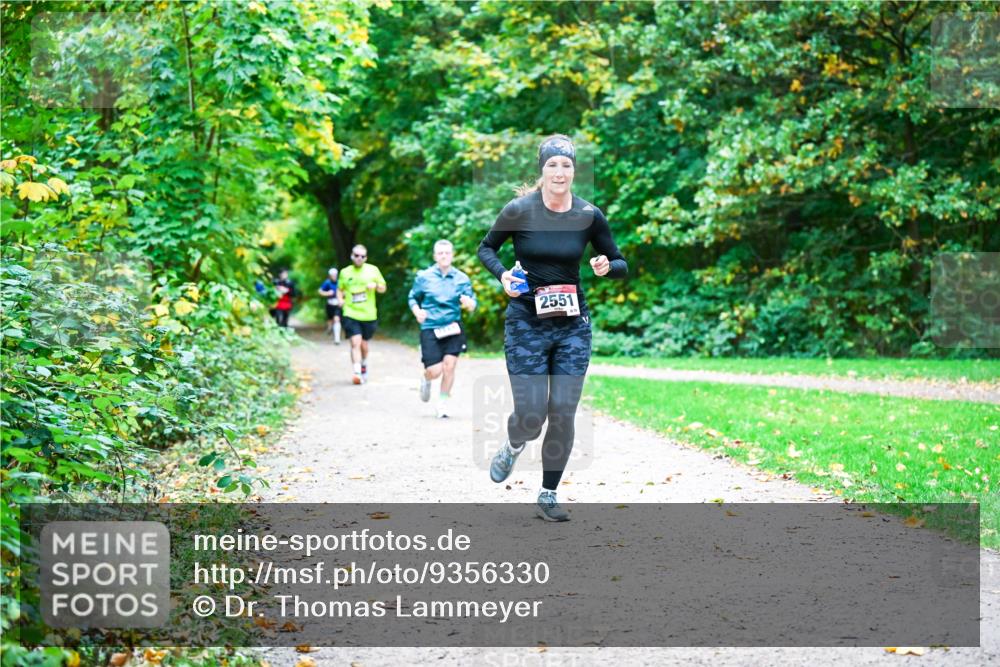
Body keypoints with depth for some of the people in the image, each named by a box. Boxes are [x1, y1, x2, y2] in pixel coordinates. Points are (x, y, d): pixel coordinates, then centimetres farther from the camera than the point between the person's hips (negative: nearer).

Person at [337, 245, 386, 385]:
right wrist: (340, 299, -2)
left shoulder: (373, 270, 4)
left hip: (368, 315, 1)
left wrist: (375, 285, -12)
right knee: (355, 342, -17)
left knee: (364, 344, 13)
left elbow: (383, 289, 10)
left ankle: (364, 365, 42)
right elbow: (340, 289, 19)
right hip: (351, 314, -1)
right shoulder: (345, 272, 6)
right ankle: (357, 373, -21)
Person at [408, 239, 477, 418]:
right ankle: (425, 380, 31)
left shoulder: (462, 279, 4)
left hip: (453, 329, 1)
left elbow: (472, 306, 4)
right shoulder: (423, 277, 3)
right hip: (430, 329, -1)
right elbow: (412, 298, 14)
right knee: (435, 371, -7)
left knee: (449, 366, -10)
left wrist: (469, 303, -20)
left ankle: (443, 403, 9)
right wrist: (417, 311, -6)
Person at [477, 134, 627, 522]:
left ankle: (548, 496, 14)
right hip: (526, 324, -2)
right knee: (531, 414, -7)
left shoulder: (589, 215, -2)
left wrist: (607, 267, -15)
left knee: (563, 414, -2)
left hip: (573, 325, 2)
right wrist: (502, 275, -11)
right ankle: (513, 448, 30)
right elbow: (486, 248, 8)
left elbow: (621, 266, 8)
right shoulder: (519, 210, -8)